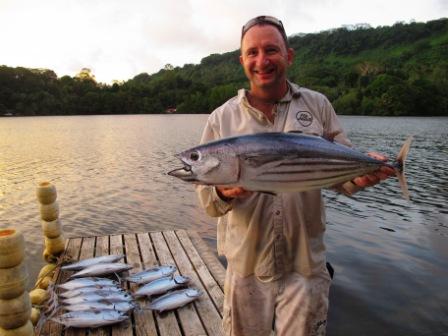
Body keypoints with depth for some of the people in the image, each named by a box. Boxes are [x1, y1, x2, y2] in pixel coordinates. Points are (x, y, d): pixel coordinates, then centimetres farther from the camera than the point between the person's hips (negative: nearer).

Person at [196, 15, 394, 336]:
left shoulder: (317, 105, 0)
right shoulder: (221, 118, -2)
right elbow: (206, 192, -1)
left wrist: (361, 174, -18)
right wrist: (223, 193, -23)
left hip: (306, 265, 0)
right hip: (245, 265, 1)